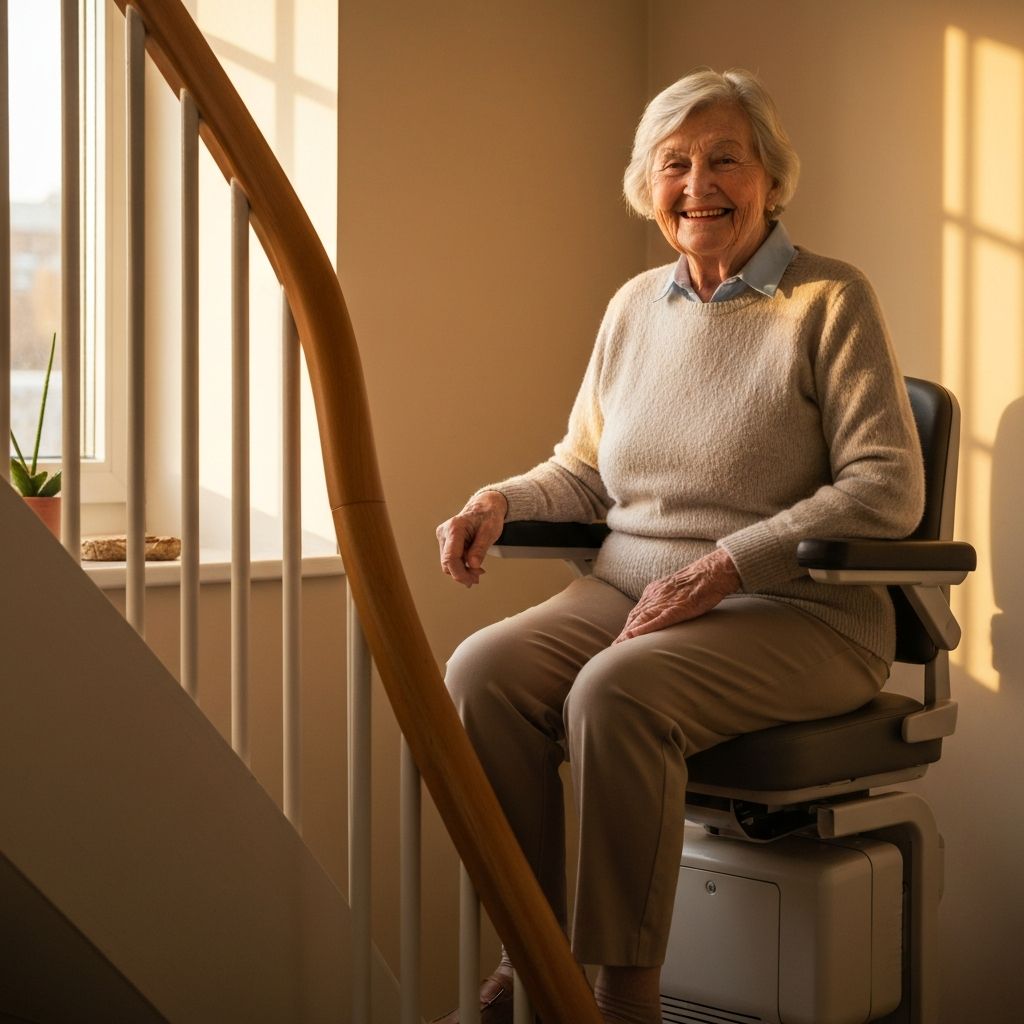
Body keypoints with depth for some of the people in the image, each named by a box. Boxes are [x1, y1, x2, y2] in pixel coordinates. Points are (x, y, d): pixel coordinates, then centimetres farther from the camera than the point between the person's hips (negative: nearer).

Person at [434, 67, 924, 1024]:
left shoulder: (829, 300, -3)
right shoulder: (634, 305, 15)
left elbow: (888, 488, -11)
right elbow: (583, 471, 22)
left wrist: (722, 567, -19)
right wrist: (500, 501, 0)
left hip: (796, 615, -5)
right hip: (626, 590, 6)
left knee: (617, 691, -33)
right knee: (482, 671, -22)